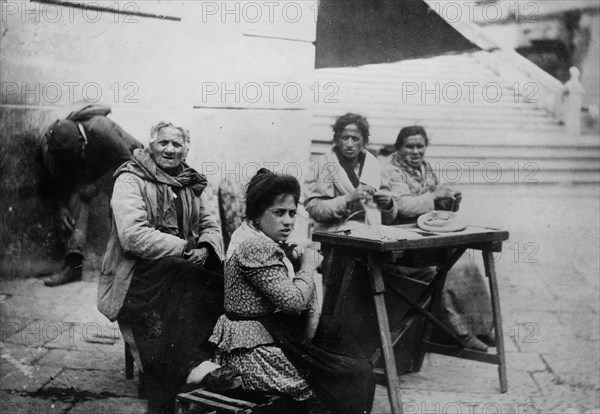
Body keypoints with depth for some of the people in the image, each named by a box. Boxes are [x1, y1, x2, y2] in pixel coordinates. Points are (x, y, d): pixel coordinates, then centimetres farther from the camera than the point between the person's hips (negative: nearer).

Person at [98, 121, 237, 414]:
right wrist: (185, 248, -22)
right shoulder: (130, 180, -3)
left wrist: (206, 248, -12)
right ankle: (195, 363, -31)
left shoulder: (191, 184, 17)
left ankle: (197, 361, -24)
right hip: (137, 275, -6)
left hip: (182, 270, 6)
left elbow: (210, 227, 13)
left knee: (223, 278, -22)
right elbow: (133, 236, -17)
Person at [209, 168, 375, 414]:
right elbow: (293, 301, -22)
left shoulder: (247, 235, 12)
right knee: (357, 375, -8)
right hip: (256, 354, -10)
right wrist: (308, 267, -7)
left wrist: (303, 260, 5)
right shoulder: (256, 247, -20)